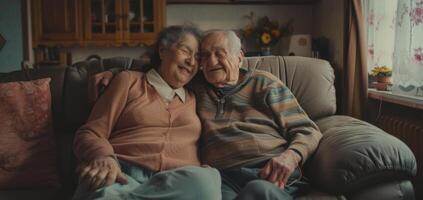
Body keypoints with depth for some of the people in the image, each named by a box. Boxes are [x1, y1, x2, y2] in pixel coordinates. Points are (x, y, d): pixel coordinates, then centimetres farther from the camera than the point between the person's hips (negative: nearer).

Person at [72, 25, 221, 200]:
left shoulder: (193, 99, 26)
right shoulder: (130, 81, 17)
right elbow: (90, 134, 8)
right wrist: (104, 158, -13)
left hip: (177, 182, 5)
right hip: (122, 174, -4)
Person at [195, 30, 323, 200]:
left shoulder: (263, 82, 18)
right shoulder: (197, 90, 22)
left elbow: (307, 131, 11)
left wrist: (291, 157, -9)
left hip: (272, 175, 0)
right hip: (222, 177, 0)